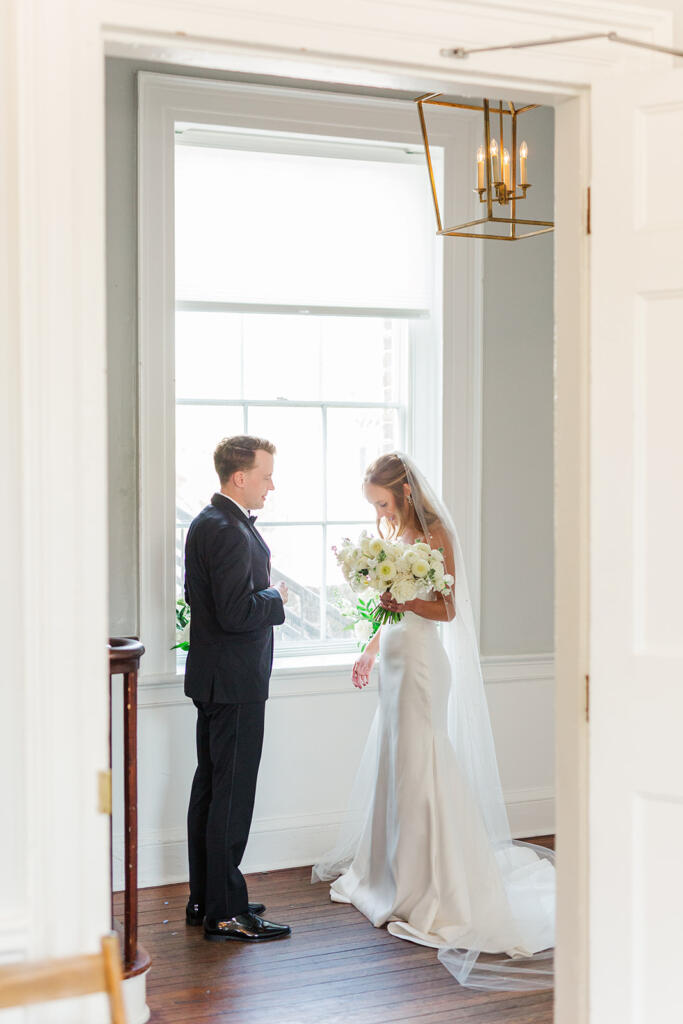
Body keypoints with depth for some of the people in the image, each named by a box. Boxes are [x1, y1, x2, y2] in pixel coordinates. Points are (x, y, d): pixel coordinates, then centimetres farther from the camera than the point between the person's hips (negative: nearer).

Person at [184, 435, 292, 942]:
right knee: (232, 793, -4)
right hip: (234, 681, -11)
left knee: (209, 788, 15)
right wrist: (276, 599, -10)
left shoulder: (207, 522, 12)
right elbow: (236, 613, -27)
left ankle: (204, 900, 26)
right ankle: (225, 912, 4)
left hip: (213, 677, 11)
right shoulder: (230, 532, -21)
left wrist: (264, 594, 14)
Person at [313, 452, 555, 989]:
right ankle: (390, 868, 26)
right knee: (392, 765, 14)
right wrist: (371, 651, 17)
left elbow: (446, 609, -14)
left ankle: (432, 888, 2)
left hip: (421, 662, -8)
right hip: (396, 662, 8)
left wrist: (400, 600, -24)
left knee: (417, 766, -5)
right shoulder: (398, 537, 11)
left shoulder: (434, 536, -12)